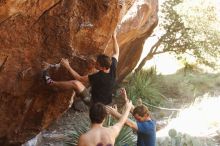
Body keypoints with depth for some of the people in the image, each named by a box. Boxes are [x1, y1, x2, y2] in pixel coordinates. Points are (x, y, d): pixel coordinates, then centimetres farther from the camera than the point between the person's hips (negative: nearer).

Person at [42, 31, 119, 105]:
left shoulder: (98, 77, -31)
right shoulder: (112, 69, -13)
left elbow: (79, 78, -20)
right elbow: (116, 53, 5)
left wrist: (67, 66, -16)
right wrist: (114, 37, 14)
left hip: (95, 103, -8)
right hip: (106, 101, 8)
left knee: (75, 83, -21)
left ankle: (50, 82, -9)